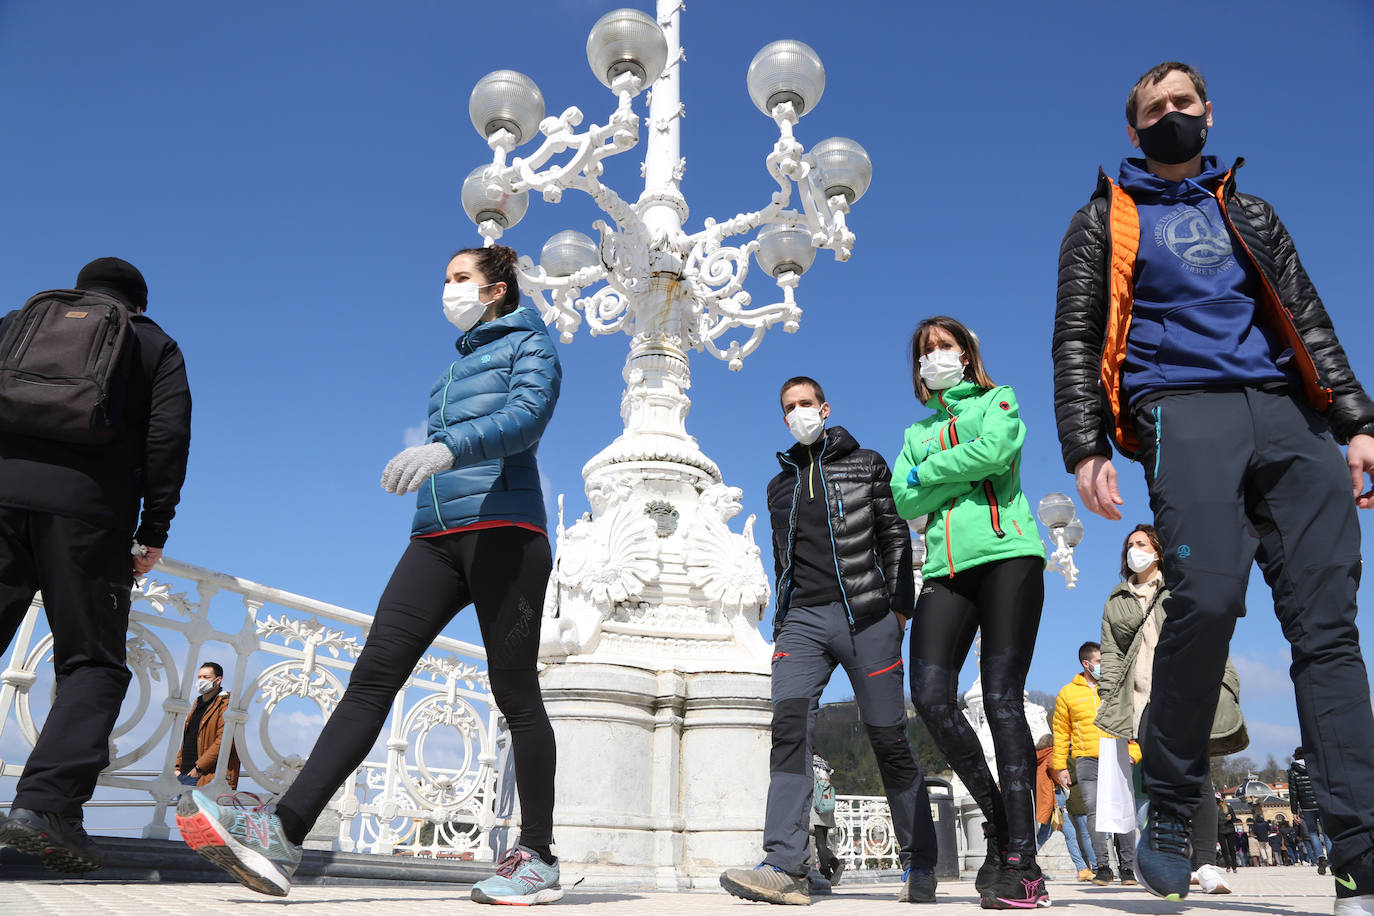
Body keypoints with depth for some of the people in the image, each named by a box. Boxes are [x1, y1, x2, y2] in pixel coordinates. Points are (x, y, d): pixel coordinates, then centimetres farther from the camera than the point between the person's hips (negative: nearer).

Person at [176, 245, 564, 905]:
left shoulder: (528, 343, 7)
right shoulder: (455, 366, 30)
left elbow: (527, 416, -13)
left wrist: (447, 449, -30)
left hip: (503, 528, -7)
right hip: (436, 535, 7)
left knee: (514, 690, -6)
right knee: (374, 672, -8)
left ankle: (537, 859, 2)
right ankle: (283, 833, -15)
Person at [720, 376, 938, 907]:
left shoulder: (867, 465, 12)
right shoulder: (780, 485, 22)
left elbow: (895, 538, 6)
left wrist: (899, 606, -5)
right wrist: (782, 625, 15)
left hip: (866, 617, -3)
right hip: (803, 620, 3)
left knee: (887, 737, -1)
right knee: (788, 722, -17)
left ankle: (919, 865, 13)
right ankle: (785, 868, -20)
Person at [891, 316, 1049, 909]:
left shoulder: (997, 401, 16)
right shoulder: (917, 432, 26)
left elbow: (995, 451, -8)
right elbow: (904, 502, 9)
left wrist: (929, 473, 2)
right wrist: (964, 475, -3)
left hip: (1006, 555, -4)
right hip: (947, 568, 4)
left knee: (1002, 700, -12)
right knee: (930, 697, -13)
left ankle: (1021, 860, -8)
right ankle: (998, 820, 6)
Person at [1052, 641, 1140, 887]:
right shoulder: (1068, 693, 9)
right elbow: (1061, 732, 11)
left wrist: (1133, 753, -1)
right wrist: (1060, 766, 7)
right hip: (1086, 759, -1)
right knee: (1094, 810, -7)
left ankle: (1126, 866, 5)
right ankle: (1103, 866, -3)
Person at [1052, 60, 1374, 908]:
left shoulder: (1250, 215, 28)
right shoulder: (1105, 220, 19)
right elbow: (1076, 342, 8)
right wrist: (1086, 449, -6)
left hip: (1288, 414, 4)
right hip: (1181, 409, -4)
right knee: (1208, 596, -24)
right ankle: (1170, 814, -5)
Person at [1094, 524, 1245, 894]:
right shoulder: (1116, 602, 20)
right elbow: (1110, 653, 15)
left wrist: (1225, 682, -1)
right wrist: (1109, 695, 3)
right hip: (1143, 698, 2)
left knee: (1196, 773, -12)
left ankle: (1207, 864, -12)